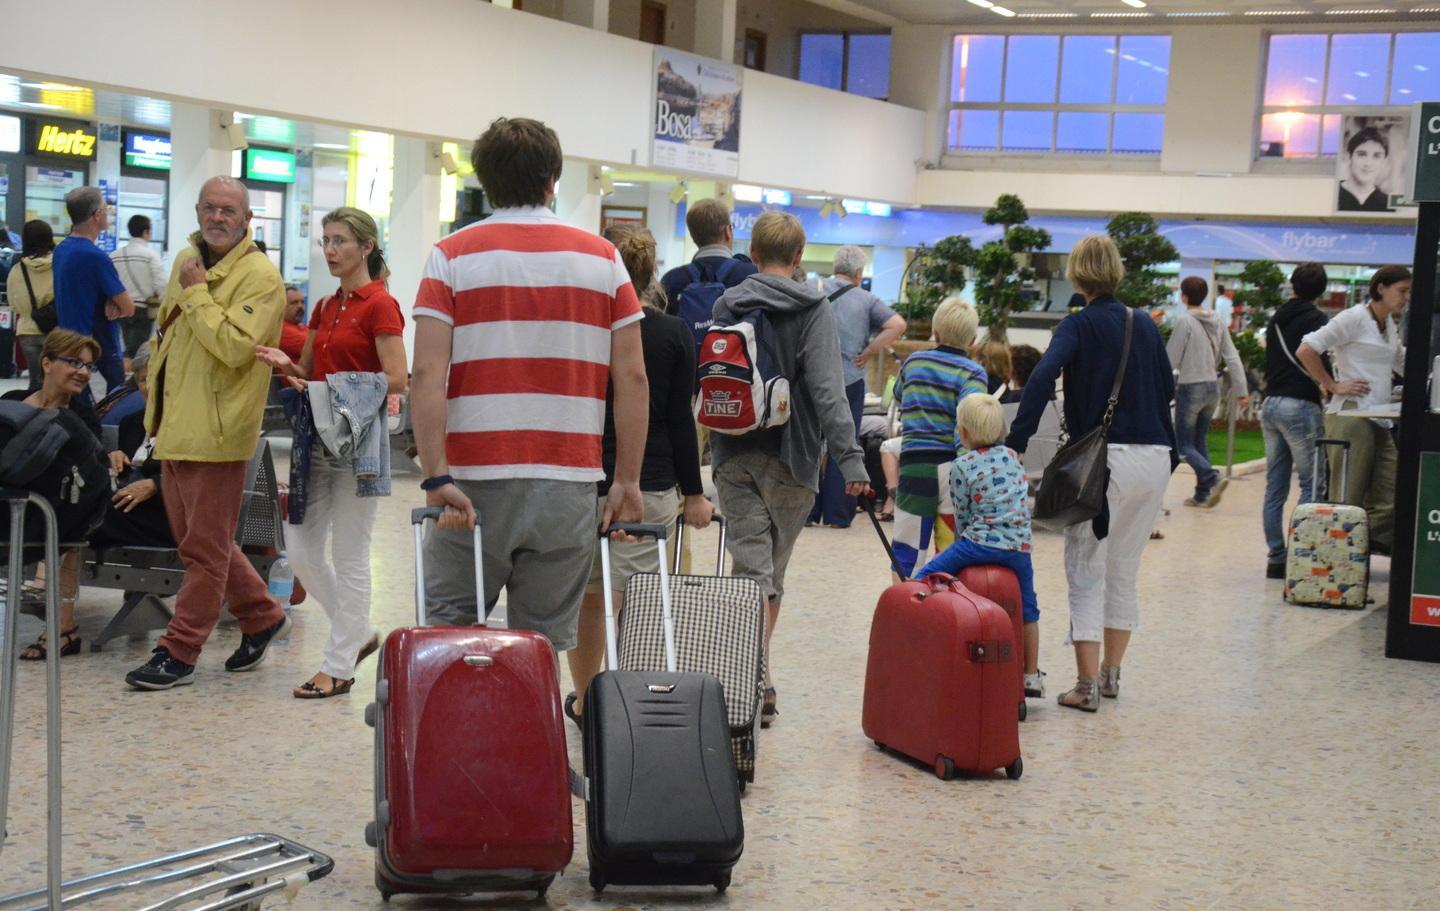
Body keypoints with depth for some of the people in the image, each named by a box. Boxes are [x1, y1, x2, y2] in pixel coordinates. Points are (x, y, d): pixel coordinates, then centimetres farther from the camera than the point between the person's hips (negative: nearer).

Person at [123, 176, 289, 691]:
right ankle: (263, 618, 30)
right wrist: (158, 391, 24)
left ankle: (178, 653, 6)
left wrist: (197, 292, -18)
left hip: (215, 431, -9)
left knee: (205, 549, 0)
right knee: (198, 541, 16)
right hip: (174, 425, 9)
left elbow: (234, 347, -25)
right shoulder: (186, 261, 13)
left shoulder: (260, 276, -13)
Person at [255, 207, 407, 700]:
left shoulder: (380, 306, -9)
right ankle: (359, 633, 25)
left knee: (349, 556, -1)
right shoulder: (325, 308, 14)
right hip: (316, 436, 8)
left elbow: (397, 380, -16)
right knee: (301, 549, 8)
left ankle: (339, 666, 8)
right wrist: (285, 365, -1)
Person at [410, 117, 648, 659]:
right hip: (569, 489, 1)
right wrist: (627, 480, 6)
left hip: (475, 485, -1)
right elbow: (632, 378, 2)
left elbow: (427, 375, -10)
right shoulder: (603, 259, 6)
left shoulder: (452, 256, 1)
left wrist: (436, 477, -11)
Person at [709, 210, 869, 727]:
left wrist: (714, 447, 26)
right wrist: (849, 458, -17)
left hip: (733, 457, 2)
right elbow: (826, 389, -15)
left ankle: (758, 683, -14)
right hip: (788, 459, -2)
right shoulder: (814, 309, -5)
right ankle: (760, 677, 23)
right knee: (772, 570, 12)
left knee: (750, 568, 0)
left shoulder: (726, 306, 7)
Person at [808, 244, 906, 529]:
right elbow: (898, 325, -10)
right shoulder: (866, 300, -2)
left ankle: (806, 511, 10)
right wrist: (868, 353, -6)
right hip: (850, 382, -1)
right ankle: (837, 514, 7)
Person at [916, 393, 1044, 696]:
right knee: (1027, 609, 22)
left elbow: (962, 515, 1)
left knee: (923, 580, 7)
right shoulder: (1012, 456, 12)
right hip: (1019, 546, 5)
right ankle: (1032, 676, 26)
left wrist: (963, 543, 18)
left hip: (980, 543, -5)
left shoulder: (962, 466, -2)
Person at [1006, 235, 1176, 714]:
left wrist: (1016, 443, -25)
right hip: (1155, 458, 5)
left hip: (1104, 458, -5)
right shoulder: (1145, 325, 10)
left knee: (1088, 574, 2)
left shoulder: (1080, 325, -5)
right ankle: (1111, 673, 26)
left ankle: (1088, 685, -1)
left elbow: (1043, 376, -21)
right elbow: (1168, 387, 16)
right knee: (1125, 571, 18)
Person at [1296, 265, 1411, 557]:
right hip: (1351, 416, -8)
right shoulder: (1355, 319, -7)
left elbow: (1405, 365, 32)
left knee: (1390, 498, 3)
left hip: (1379, 422, 8)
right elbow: (1306, 350, -14)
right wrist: (1333, 386, -12)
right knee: (1348, 500, -6)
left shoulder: (1390, 326, 19)